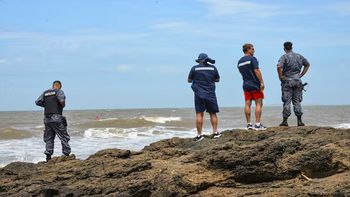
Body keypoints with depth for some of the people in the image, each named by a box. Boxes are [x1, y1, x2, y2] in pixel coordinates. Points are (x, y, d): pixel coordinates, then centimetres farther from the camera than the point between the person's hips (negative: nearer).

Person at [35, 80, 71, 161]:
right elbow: (62, 100, -20)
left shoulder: (45, 93, 14)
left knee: (49, 138, 10)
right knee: (64, 137, 2)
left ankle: (48, 156, 4)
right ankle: (66, 154, 0)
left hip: (47, 118, 5)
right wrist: (63, 105, 1)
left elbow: (37, 102, 7)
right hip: (56, 117, -5)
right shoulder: (59, 91, -2)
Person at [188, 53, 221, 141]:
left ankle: (199, 135, -4)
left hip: (199, 94, -1)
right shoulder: (213, 68, 2)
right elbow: (217, 79, 14)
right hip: (210, 94, 1)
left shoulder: (195, 68, -3)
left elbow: (189, 80, 7)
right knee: (213, 113, 12)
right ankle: (215, 132, 10)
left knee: (199, 114, -1)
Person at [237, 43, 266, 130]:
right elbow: (256, 71, -16)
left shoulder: (240, 61, 12)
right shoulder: (252, 59, -9)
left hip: (246, 85, 7)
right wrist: (262, 82, -16)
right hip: (255, 84, -7)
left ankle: (249, 124, 5)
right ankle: (257, 124, -7)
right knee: (258, 104, -3)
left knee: (247, 104, 5)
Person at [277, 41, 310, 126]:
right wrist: (301, 74, 19)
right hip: (297, 81, 4)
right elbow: (307, 64, 21)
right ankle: (299, 121, 6)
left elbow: (279, 66, -23)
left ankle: (285, 121, -1)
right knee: (297, 101, 8)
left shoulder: (284, 57, -7)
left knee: (287, 101, -1)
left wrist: (280, 76, -11)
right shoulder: (299, 56, 10)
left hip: (287, 81, -4)